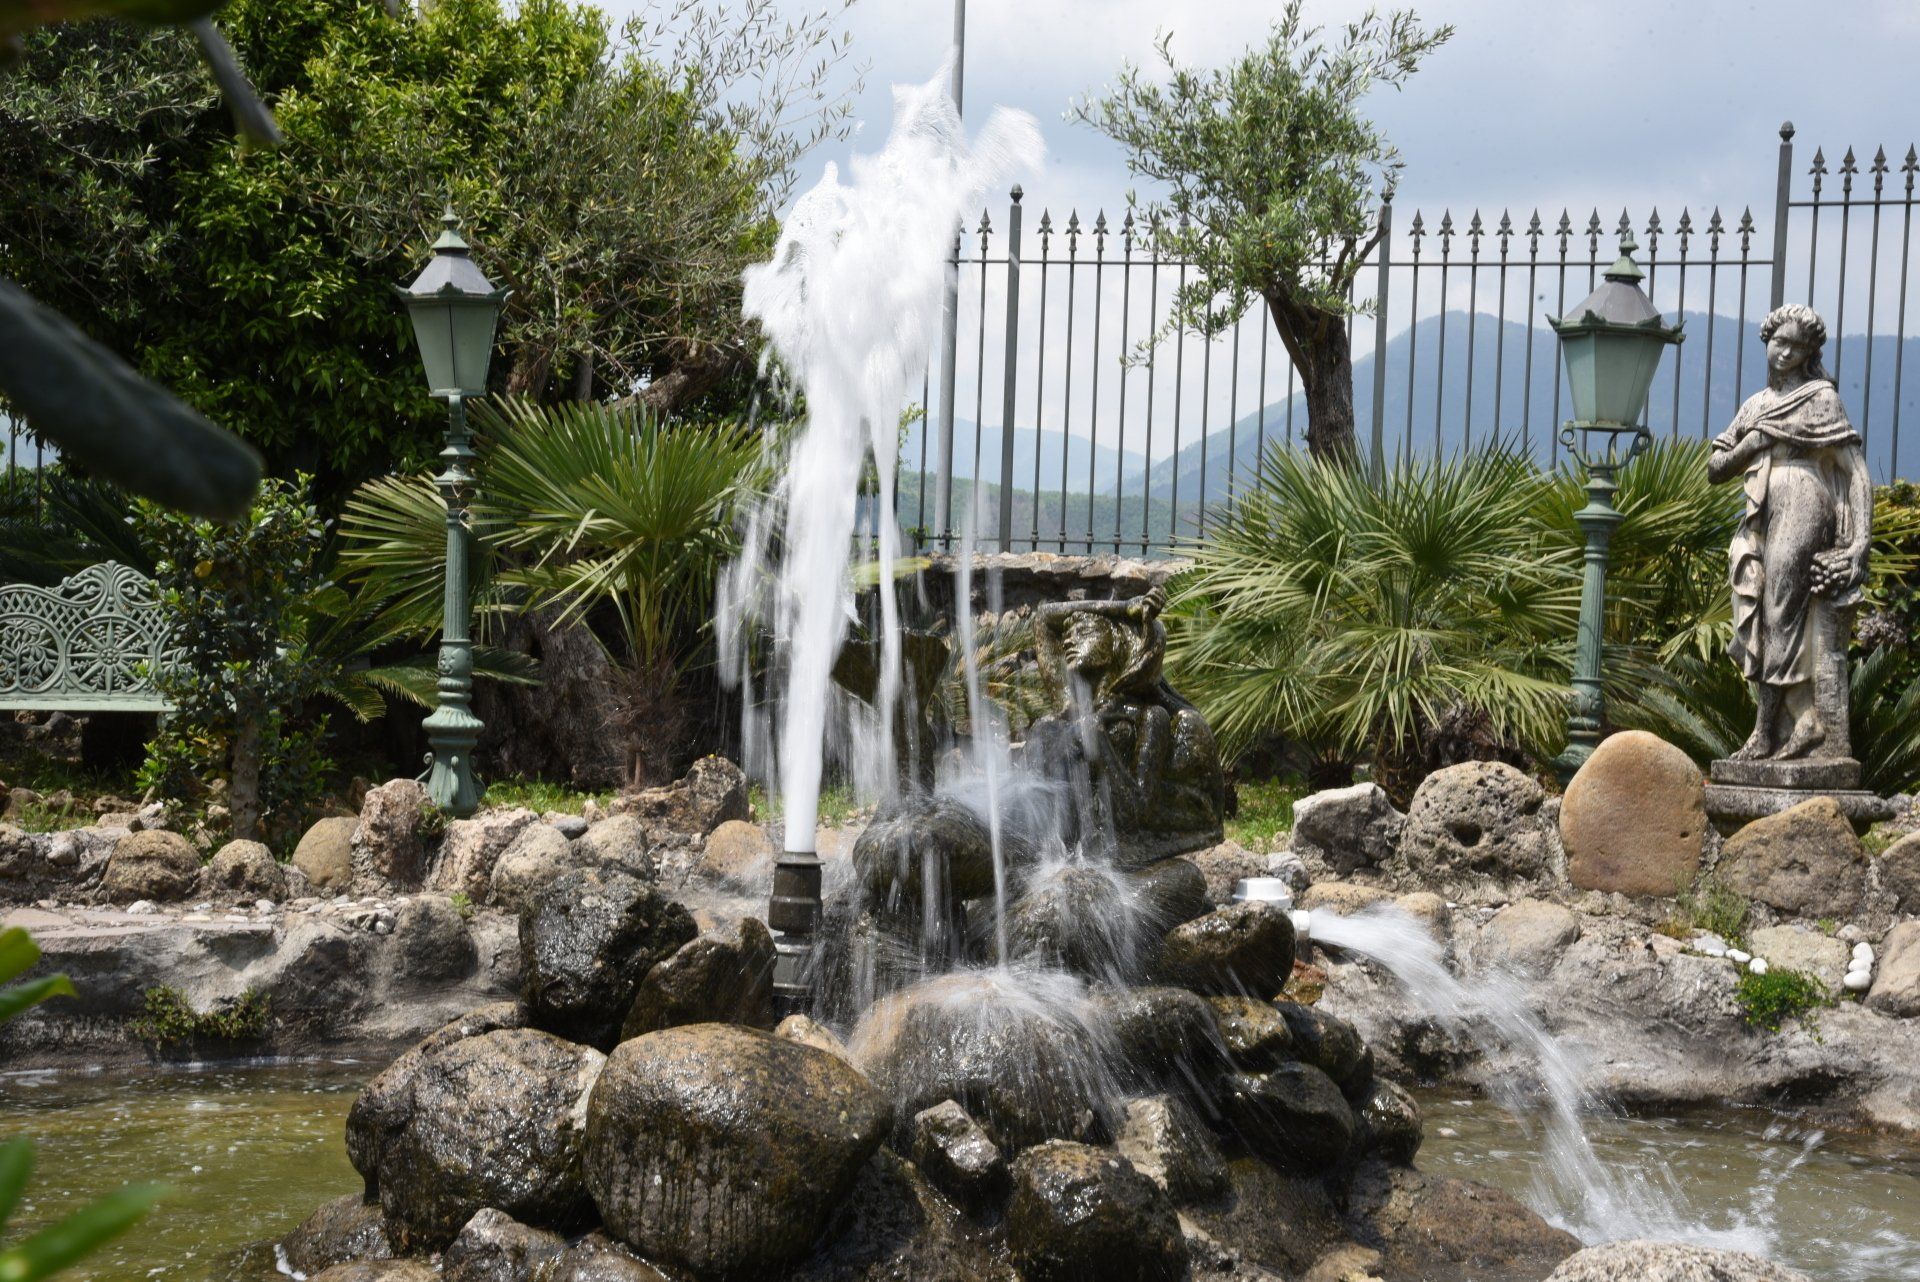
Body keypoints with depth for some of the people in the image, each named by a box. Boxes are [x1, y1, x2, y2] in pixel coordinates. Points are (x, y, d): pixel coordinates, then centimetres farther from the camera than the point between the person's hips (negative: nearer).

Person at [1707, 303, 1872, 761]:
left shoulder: (1820, 398, 2)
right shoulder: (1755, 405, 20)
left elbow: (1855, 470, -4)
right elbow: (1715, 469, 16)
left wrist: (1859, 544, -13)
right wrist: (1753, 440, -3)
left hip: (1800, 512, -7)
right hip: (1759, 521, 7)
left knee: (1778, 621, -10)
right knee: (1758, 625, -2)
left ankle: (1765, 733, -8)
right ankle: (1805, 723, -2)